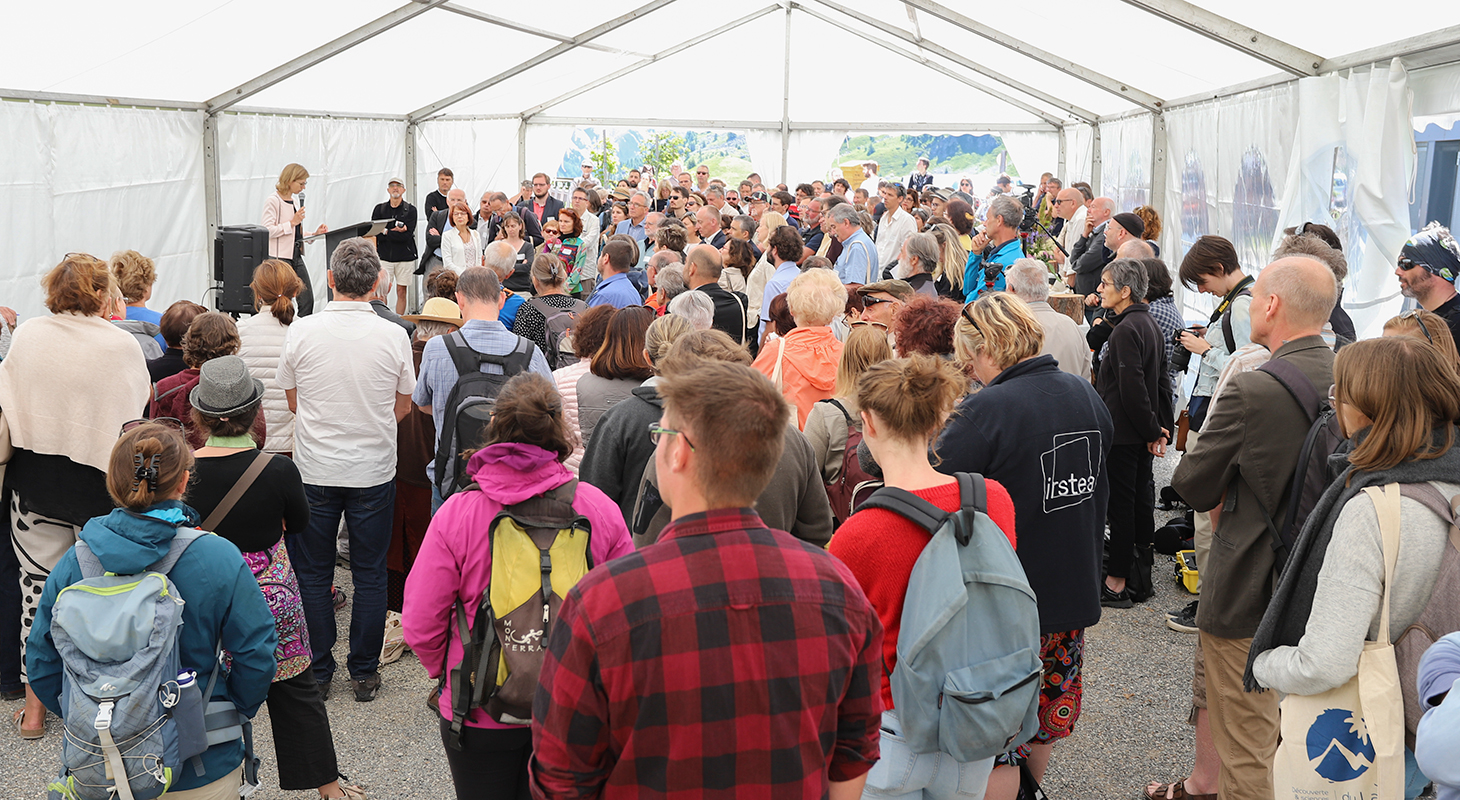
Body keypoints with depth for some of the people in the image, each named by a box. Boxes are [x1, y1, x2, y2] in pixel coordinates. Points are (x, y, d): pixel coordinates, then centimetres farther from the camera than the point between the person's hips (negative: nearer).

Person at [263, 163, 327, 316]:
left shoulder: (295, 202, 16)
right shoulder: (273, 201, -9)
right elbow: (268, 231, -17)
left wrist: (314, 234, 9)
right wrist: (292, 222, -19)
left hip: (296, 256, 8)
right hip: (280, 257, -8)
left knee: (307, 300, 2)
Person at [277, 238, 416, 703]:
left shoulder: (302, 332, -9)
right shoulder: (393, 337, -10)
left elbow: (292, 401, 4)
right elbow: (402, 407, 2)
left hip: (315, 471, 0)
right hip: (374, 471, 0)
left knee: (313, 574, 14)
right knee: (369, 574, 12)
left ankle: (317, 673, 21)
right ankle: (364, 673, 19)